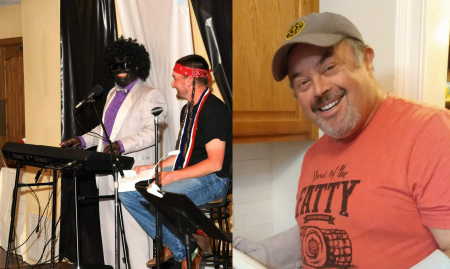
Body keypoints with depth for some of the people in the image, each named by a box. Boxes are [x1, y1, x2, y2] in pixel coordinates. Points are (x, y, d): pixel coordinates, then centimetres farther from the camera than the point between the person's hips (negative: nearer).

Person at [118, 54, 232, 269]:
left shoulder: (214, 110, -16)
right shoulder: (189, 109, 15)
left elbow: (215, 163, -22)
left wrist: (173, 176, -23)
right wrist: (154, 167, 10)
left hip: (212, 179, -10)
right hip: (185, 175, 10)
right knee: (127, 192, -1)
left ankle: (189, 251, -6)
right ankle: (173, 246, 1)